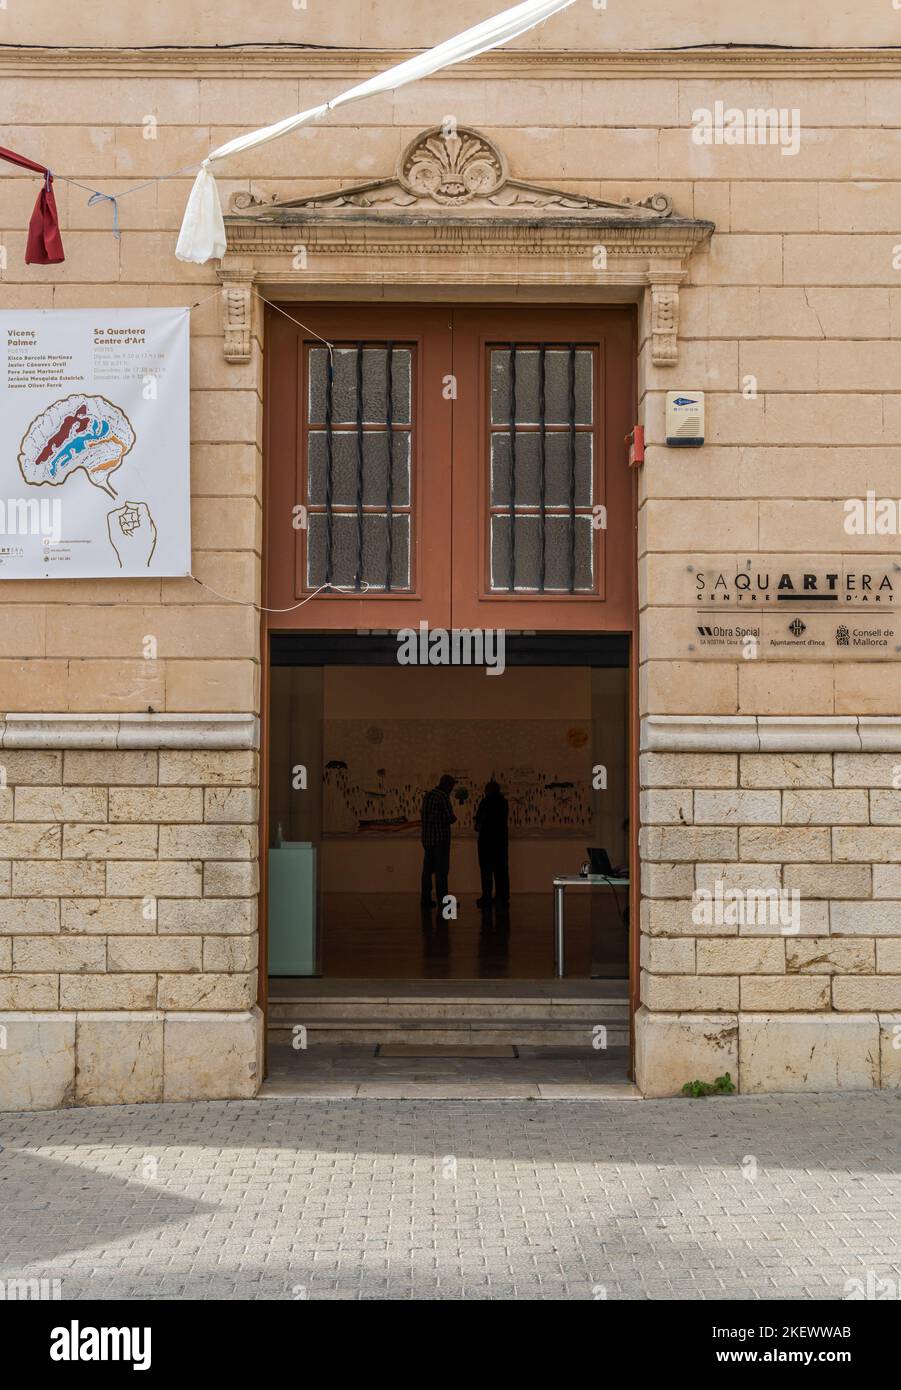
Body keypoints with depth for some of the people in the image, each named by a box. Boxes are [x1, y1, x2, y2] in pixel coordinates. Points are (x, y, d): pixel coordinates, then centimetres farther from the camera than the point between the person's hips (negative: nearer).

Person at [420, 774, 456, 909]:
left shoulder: (427, 795, 11)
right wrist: (454, 817, 7)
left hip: (427, 838, 7)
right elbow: (450, 818, -16)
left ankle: (425, 898, 9)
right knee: (441, 870, -4)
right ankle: (442, 900, -5)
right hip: (441, 837, -7)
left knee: (428, 869, 10)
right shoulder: (443, 797, -13)